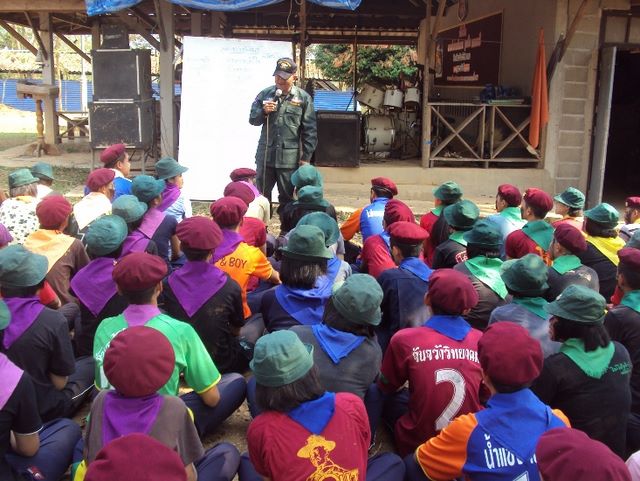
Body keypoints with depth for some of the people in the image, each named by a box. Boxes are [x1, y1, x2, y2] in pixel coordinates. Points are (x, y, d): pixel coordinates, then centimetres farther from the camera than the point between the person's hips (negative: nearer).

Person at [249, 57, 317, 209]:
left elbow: (310, 130, -2)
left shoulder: (303, 98, -3)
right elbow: (252, 119, 9)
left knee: (287, 198, 9)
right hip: (265, 155, 3)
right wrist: (263, 111, -13)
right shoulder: (265, 94, 4)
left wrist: (306, 157, -5)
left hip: (290, 157, -2)